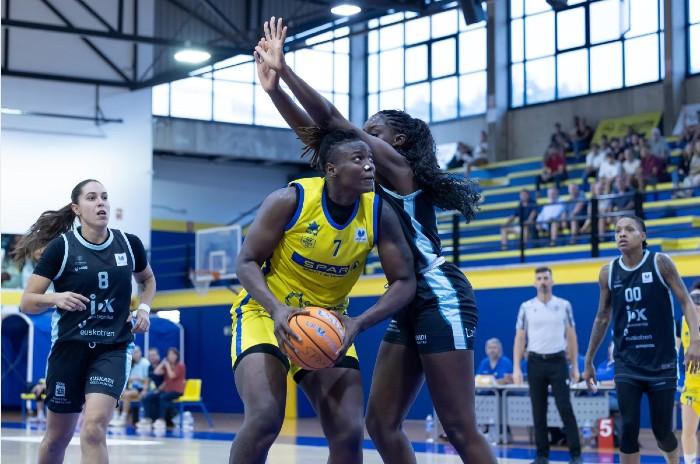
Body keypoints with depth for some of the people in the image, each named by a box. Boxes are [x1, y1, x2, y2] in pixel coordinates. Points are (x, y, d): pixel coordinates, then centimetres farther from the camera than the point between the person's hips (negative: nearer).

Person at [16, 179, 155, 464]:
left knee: (94, 427, -20)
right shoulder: (61, 247, -6)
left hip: (114, 348, 0)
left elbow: (147, 279, 23)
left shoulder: (129, 244, 1)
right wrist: (56, 298, -27)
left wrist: (144, 307, 4)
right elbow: (27, 302, -7)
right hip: (69, 346, 0)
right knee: (58, 436, 12)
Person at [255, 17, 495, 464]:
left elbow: (331, 120, -11)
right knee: (381, 423, 6)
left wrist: (284, 68, -7)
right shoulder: (375, 179, 18)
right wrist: (273, 83, 6)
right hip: (411, 306, 10)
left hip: (441, 298, -10)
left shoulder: (399, 166, -5)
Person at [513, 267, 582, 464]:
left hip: (558, 361, -1)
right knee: (538, 411, 4)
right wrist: (516, 368, -3)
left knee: (565, 409, -6)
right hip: (535, 362, 1)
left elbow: (571, 336, 7)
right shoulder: (526, 307, 4)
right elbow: (519, 338, 5)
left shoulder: (564, 305, 3)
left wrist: (575, 366, 4)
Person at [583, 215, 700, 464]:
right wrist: (589, 361, 13)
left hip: (662, 361, -2)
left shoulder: (660, 263, -7)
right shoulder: (608, 272, 2)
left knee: (662, 430, 4)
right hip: (627, 363, 2)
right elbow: (602, 318, 12)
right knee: (629, 429, -8)